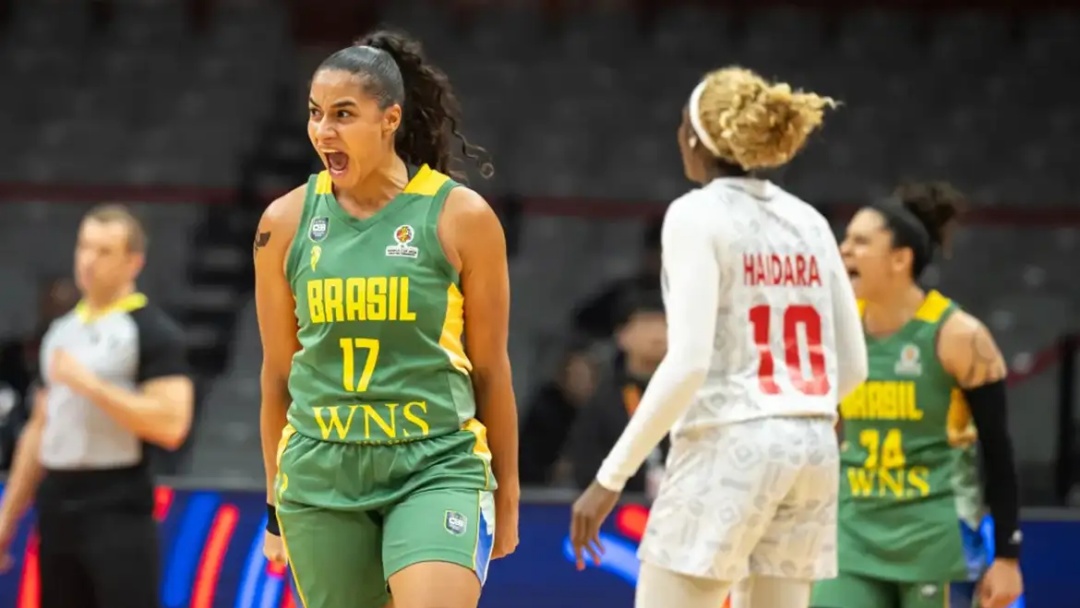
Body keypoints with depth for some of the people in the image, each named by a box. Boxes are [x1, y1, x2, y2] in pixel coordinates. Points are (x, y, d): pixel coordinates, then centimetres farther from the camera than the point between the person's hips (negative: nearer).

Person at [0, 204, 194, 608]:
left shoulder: (153, 332, -6)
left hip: (119, 510, -7)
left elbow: (170, 424, -18)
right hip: (56, 507, 7)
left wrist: (90, 383, -18)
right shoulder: (60, 332, 16)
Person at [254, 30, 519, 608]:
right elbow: (277, 371, 11)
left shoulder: (460, 216, -3)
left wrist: (506, 493, 7)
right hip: (321, 474, 3)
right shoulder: (286, 222, 4)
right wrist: (275, 504, 14)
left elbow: (490, 366, 3)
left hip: (437, 467, -3)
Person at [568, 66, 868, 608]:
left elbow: (688, 364, -17)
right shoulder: (807, 220, 12)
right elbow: (851, 365, 13)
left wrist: (610, 477, -14)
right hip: (812, 448, 7)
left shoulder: (698, 214, -8)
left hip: (729, 445, -7)